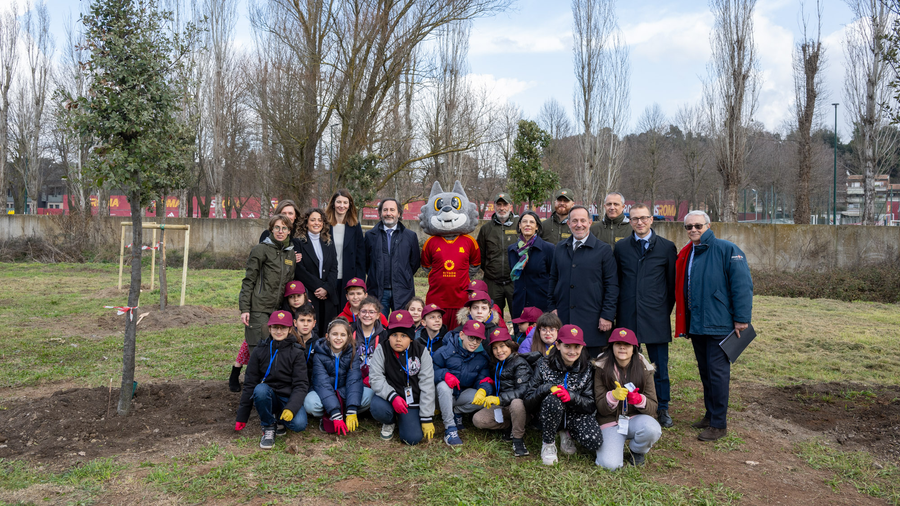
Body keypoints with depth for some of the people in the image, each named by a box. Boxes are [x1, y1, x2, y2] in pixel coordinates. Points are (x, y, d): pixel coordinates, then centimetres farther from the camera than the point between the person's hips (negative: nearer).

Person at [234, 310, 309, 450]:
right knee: (261, 389, -33)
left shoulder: (297, 353, -2)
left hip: (288, 398, -1)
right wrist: (241, 417, 3)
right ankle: (268, 427, -11)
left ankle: (280, 418, 6)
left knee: (299, 424, -30)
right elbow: (249, 384, 5)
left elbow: (301, 384, -8)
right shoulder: (259, 352, 2)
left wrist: (291, 408, -26)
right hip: (267, 397, 1)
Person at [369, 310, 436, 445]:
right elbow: (376, 379, -13)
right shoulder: (382, 350, -8)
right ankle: (390, 422, 5)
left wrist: (427, 418, -11)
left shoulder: (421, 352, -8)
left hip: (412, 401, 0)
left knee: (413, 438, -17)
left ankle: (403, 420, 20)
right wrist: (392, 397, -32)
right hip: (389, 397, 0)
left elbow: (427, 385, -9)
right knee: (377, 407, -34)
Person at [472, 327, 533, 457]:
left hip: (520, 404, -7)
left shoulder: (519, 364, -14)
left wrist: (499, 399, -32)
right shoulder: (497, 364, 12)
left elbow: (522, 390, -25)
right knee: (477, 420, -10)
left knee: (516, 403, -42)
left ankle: (518, 439, -20)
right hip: (502, 407, 7)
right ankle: (510, 426, 0)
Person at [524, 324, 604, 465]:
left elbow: (591, 406, -8)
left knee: (595, 442, -27)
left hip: (577, 415, 2)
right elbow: (528, 403, -11)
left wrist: (571, 396, -28)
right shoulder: (544, 366, -10)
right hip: (549, 415, -1)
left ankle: (566, 434, 8)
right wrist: (547, 388, -30)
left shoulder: (587, 369, -6)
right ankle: (548, 443, -10)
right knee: (553, 400, -36)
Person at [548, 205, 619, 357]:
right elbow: (553, 279, 17)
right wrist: (551, 307, 8)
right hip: (563, 317, 3)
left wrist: (607, 315, -7)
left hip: (591, 321, -3)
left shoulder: (603, 249, 0)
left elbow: (612, 285, -2)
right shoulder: (560, 248, 12)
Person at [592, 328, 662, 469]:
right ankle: (617, 445, 13)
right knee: (610, 464, -24)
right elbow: (601, 408, -7)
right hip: (610, 422, -1)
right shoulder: (602, 369, -6)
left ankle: (637, 451, 2)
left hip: (636, 419, 1)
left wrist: (639, 400, -27)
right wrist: (613, 396, -29)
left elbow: (652, 407, -4)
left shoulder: (644, 369, -3)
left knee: (652, 429, -34)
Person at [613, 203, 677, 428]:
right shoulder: (621, 247, 7)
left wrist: (666, 309, 6)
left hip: (656, 317, -1)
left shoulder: (667, 247, 4)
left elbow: (672, 282, 8)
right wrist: (617, 310, 8)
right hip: (627, 317, 1)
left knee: (660, 366, 5)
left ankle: (662, 409, 20)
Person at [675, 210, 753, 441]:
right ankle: (710, 415, 29)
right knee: (705, 371, 16)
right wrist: (684, 323, 15)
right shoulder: (685, 254, 12)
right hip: (696, 325, 7)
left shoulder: (726, 249, -9)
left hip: (718, 324, -7)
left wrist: (741, 319, -16)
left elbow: (742, 284, -13)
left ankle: (719, 424, 7)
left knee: (717, 373, -2)